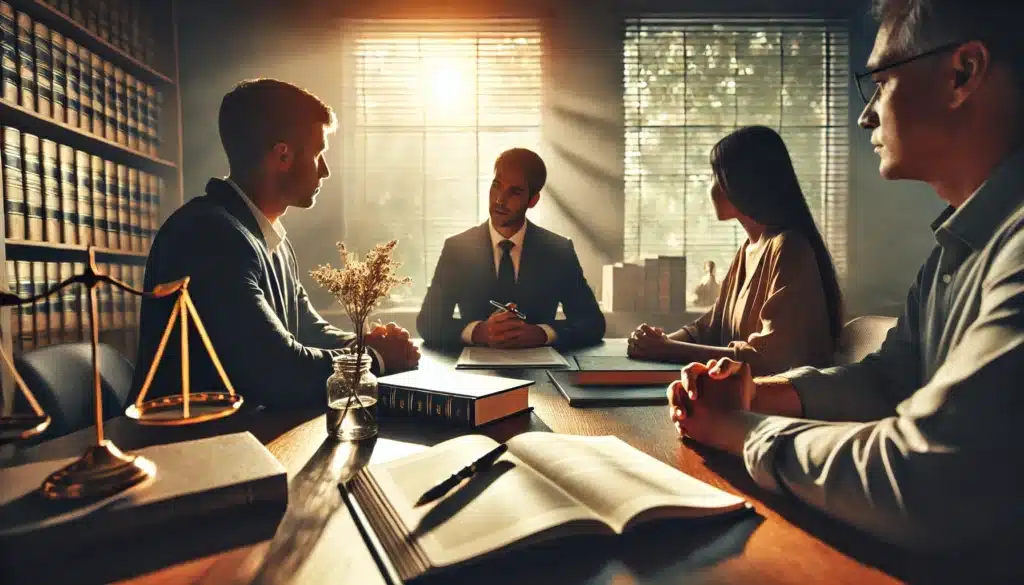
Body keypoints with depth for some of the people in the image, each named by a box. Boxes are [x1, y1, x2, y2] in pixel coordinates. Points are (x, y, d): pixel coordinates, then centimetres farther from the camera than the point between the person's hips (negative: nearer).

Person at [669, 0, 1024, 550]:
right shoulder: (961, 238, 5)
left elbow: (919, 489, -33)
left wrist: (741, 427, -17)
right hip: (936, 551, 7)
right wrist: (759, 394, -8)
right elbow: (888, 376, 9)